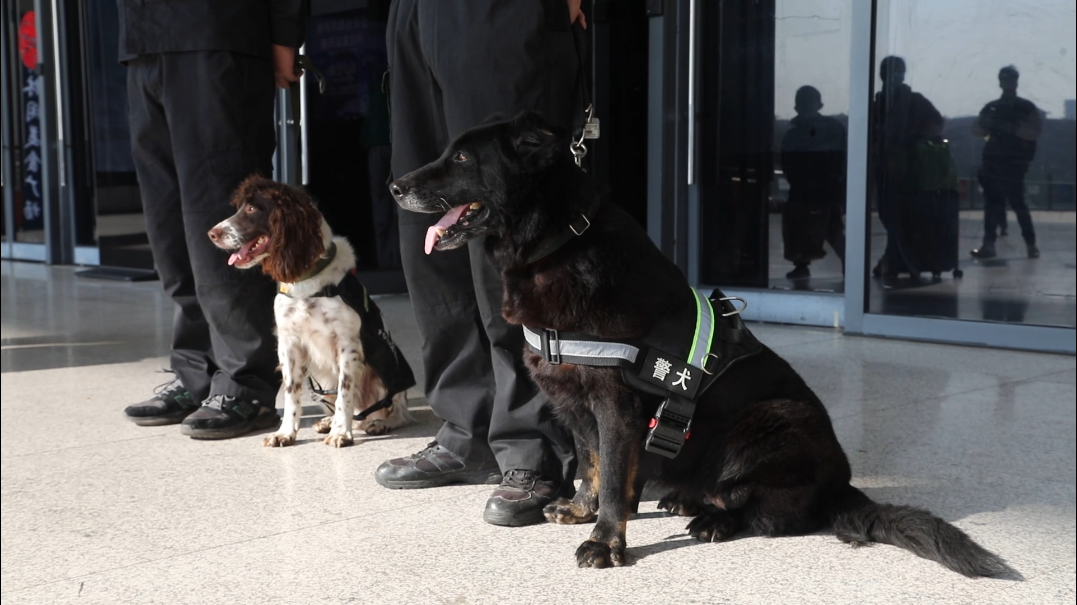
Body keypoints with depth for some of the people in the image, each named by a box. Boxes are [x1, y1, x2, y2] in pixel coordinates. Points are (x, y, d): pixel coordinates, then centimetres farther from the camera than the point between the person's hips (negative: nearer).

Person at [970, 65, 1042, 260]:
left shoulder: (1027, 108, 1)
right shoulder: (991, 107, 12)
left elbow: (1035, 132, -12)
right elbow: (977, 132, 13)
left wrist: (1010, 127, -22)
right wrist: (984, 123, -10)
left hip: (1014, 165, -4)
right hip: (992, 163, 4)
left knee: (1017, 203, -4)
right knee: (991, 203, -2)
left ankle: (1031, 244, 7)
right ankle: (988, 244, -3)